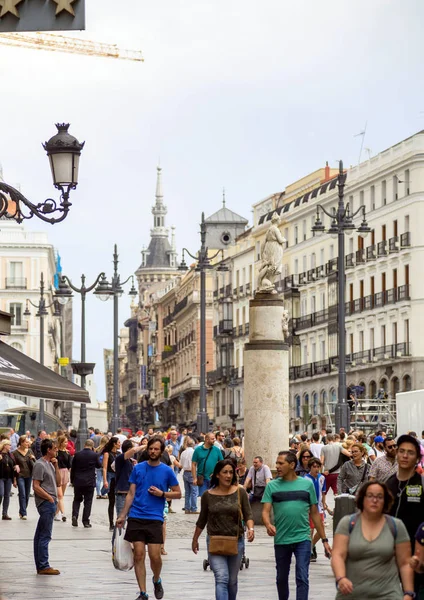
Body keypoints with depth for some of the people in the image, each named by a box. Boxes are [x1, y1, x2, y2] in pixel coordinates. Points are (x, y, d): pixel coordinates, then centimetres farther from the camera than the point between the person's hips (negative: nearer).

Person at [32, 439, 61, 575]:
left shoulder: (50, 464, 17)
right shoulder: (40, 465, -11)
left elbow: (58, 482, 14)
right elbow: (36, 486, -16)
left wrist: (56, 466, 5)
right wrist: (50, 498, -14)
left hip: (50, 503, 9)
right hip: (45, 503, -9)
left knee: (40, 535, 11)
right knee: (45, 536, -9)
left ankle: (40, 566, 14)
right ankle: (43, 566, -8)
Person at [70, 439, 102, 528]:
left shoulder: (77, 454, -2)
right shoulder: (94, 455, -8)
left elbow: (72, 468, 3)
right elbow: (98, 465, 10)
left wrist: (72, 480, 14)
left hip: (78, 481, 2)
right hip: (90, 482, -2)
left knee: (77, 499, 16)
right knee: (88, 501, 5)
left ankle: (75, 515, -5)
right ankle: (85, 521, 4)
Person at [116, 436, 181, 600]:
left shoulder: (167, 471, 1)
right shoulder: (138, 468, 6)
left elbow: (177, 493, 8)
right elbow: (131, 494, 8)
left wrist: (162, 494, -9)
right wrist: (122, 516, 3)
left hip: (155, 519, -1)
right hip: (136, 517, 1)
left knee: (155, 556, -5)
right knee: (139, 555, -1)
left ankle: (157, 581, 26)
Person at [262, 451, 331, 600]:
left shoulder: (307, 484, 4)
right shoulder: (272, 486, 3)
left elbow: (314, 513, 8)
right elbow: (265, 511, -4)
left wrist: (324, 540, 7)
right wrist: (268, 525, -27)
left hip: (303, 539, -1)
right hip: (281, 540, 1)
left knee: (302, 578, -9)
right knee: (281, 578, 14)